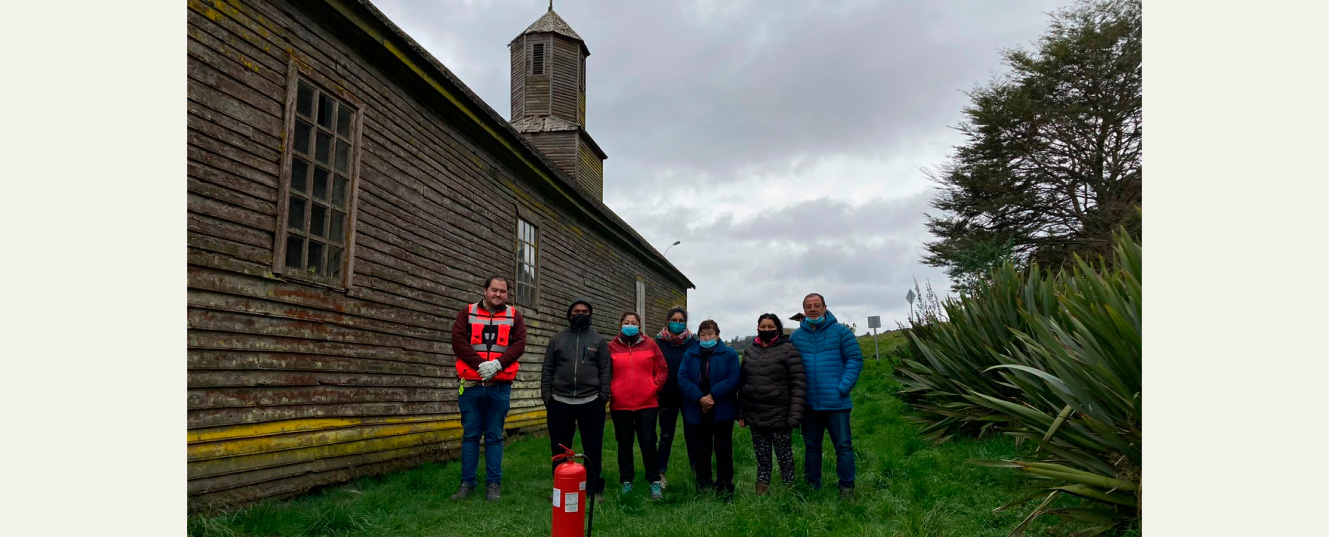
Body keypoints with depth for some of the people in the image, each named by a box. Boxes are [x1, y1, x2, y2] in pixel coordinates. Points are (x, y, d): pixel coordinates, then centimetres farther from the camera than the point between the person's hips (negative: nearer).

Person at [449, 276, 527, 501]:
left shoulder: (514, 316, 8)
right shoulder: (468, 313, 6)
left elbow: (519, 344, -2)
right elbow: (458, 341, -5)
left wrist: (498, 364, -17)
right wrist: (481, 364, -15)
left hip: (499, 386, 0)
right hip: (470, 385, 0)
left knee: (495, 437, 6)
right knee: (470, 434, 7)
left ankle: (493, 484, 12)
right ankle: (467, 482, 16)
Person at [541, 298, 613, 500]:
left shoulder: (599, 340, 7)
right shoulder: (557, 339, 9)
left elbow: (605, 371, 2)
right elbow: (547, 370, 7)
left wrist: (603, 398, -5)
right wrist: (546, 396, 0)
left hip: (591, 403, -1)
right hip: (559, 403, 1)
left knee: (593, 448, 5)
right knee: (559, 448, 9)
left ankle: (593, 489, 16)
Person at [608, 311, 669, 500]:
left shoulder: (650, 344, 4)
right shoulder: (612, 347, 3)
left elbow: (663, 369, 6)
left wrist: (655, 387, -2)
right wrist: (609, 391, -2)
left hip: (647, 403, -1)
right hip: (620, 405, 1)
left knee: (648, 443, 1)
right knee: (624, 444, 10)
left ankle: (654, 482, 13)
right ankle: (626, 482, 20)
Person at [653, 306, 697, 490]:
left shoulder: (693, 342, 0)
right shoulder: (658, 342, 0)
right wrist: (657, 398, -4)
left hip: (689, 397, 0)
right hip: (668, 398, 0)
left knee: (692, 435, 6)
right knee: (666, 436, 7)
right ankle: (661, 473, 16)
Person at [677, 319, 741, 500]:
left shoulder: (729, 354, 0)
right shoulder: (690, 355, 6)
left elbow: (733, 379, -12)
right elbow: (682, 379, -6)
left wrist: (712, 396, -21)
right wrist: (700, 398, -19)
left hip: (722, 411, -2)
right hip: (698, 412, 2)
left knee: (723, 450, 6)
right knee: (700, 451, 10)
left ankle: (725, 490, 15)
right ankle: (703, 488, 20)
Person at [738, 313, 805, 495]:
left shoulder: (788, 350, -6)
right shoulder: (750, 350, 10)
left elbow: (798, 384, -10)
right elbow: (743, 383, 12)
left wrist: (794, 416, -15)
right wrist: (741, 413, 8)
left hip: (779, 416, -4)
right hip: (755, 416, 5)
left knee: (784, 456, 5)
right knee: (762, 457, 13)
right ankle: (761, 493, 24)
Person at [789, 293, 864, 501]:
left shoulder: (840, 332, -3)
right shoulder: (796, 336, 6)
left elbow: (855, 359, -5)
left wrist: (843, 387, -13)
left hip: (836, 403, -3)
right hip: (808, 403, 3)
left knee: (843, 446, 1)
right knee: (811, 446, 14)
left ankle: (847, 488, 12)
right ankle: (812, 486, 25)